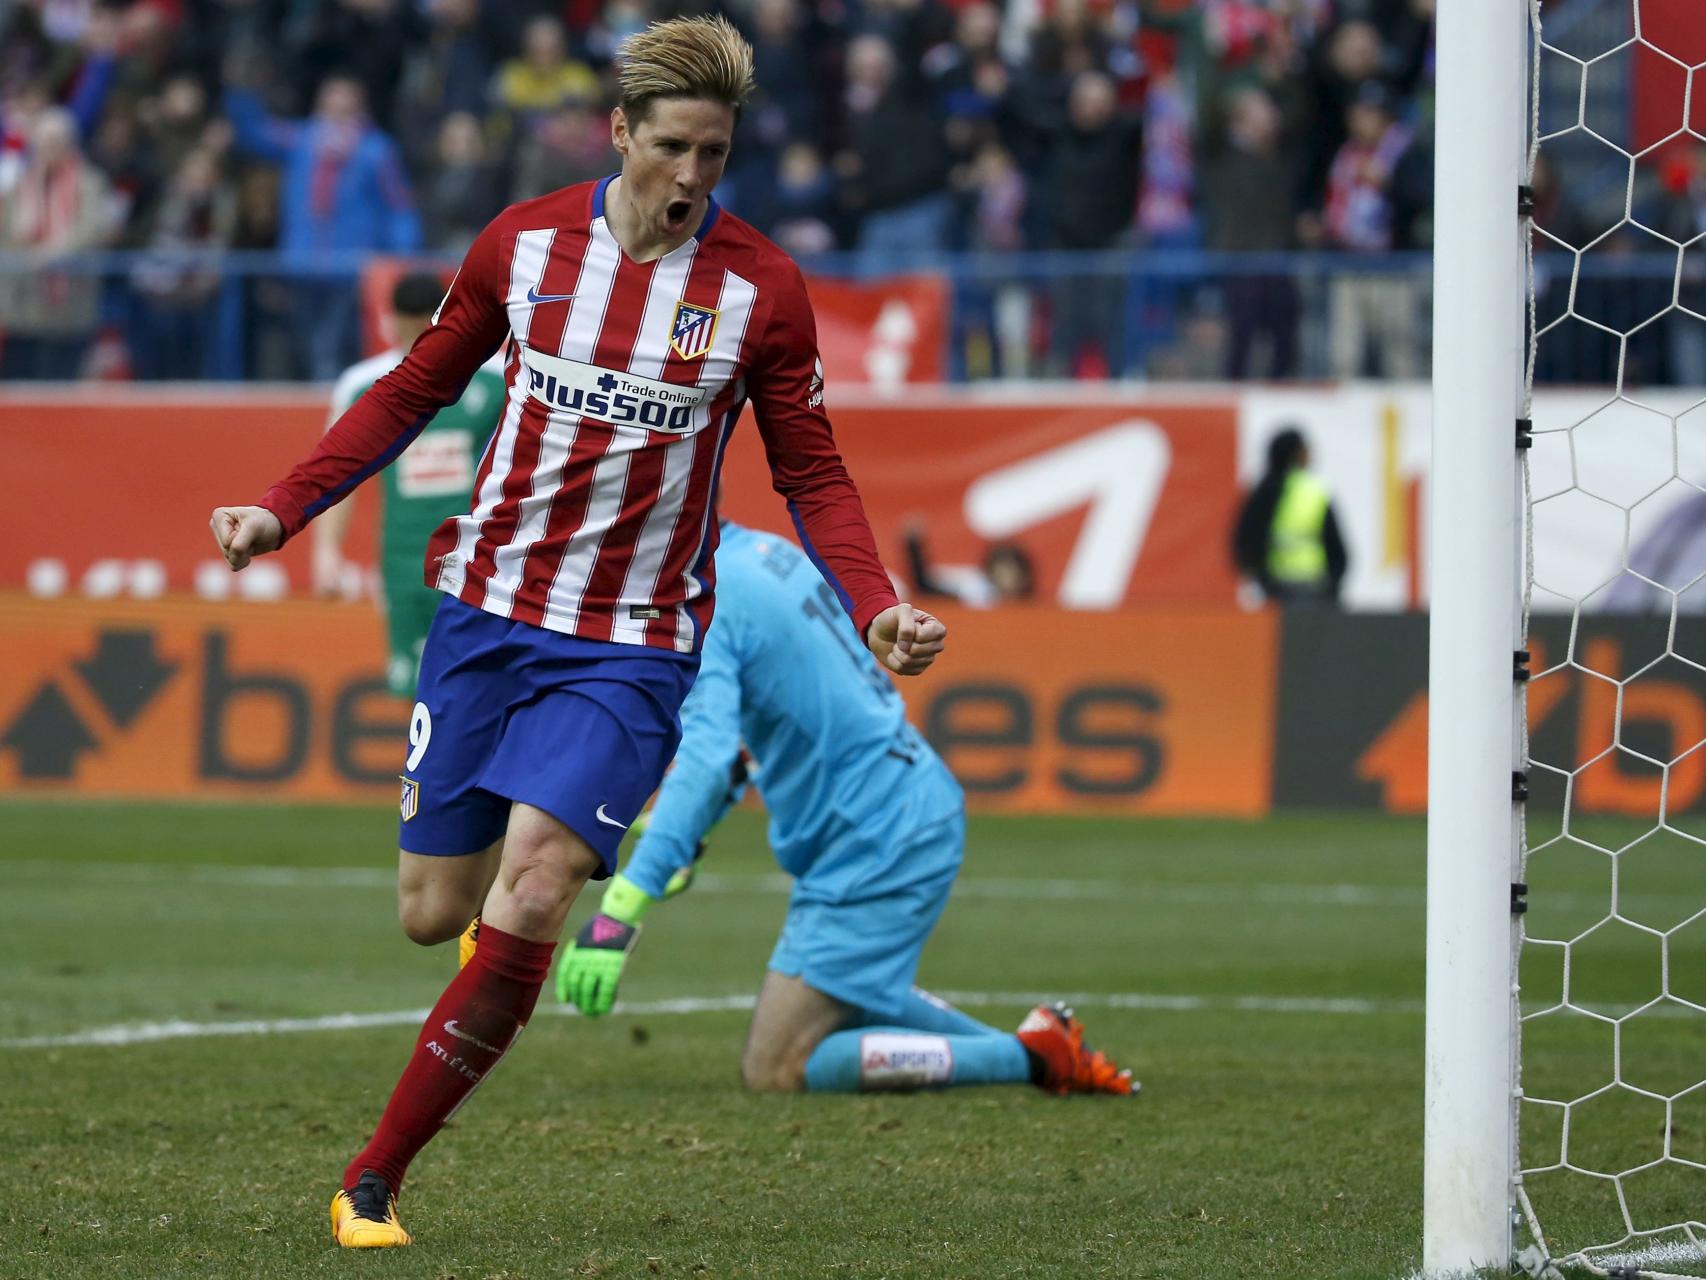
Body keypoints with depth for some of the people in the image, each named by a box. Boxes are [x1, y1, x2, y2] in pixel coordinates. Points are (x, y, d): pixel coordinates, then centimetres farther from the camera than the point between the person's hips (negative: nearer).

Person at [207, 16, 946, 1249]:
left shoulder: (761, 287, -5)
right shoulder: (524, 244, 0)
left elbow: (813, 475, 2)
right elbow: (413, 392, 12)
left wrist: (879, 609, -14)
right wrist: (283, 509, 4)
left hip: (631, 645, -2)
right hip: (488, 604, 3)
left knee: (532, 893, -20)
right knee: (434, 910, 2)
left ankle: (377, 1177, -11)